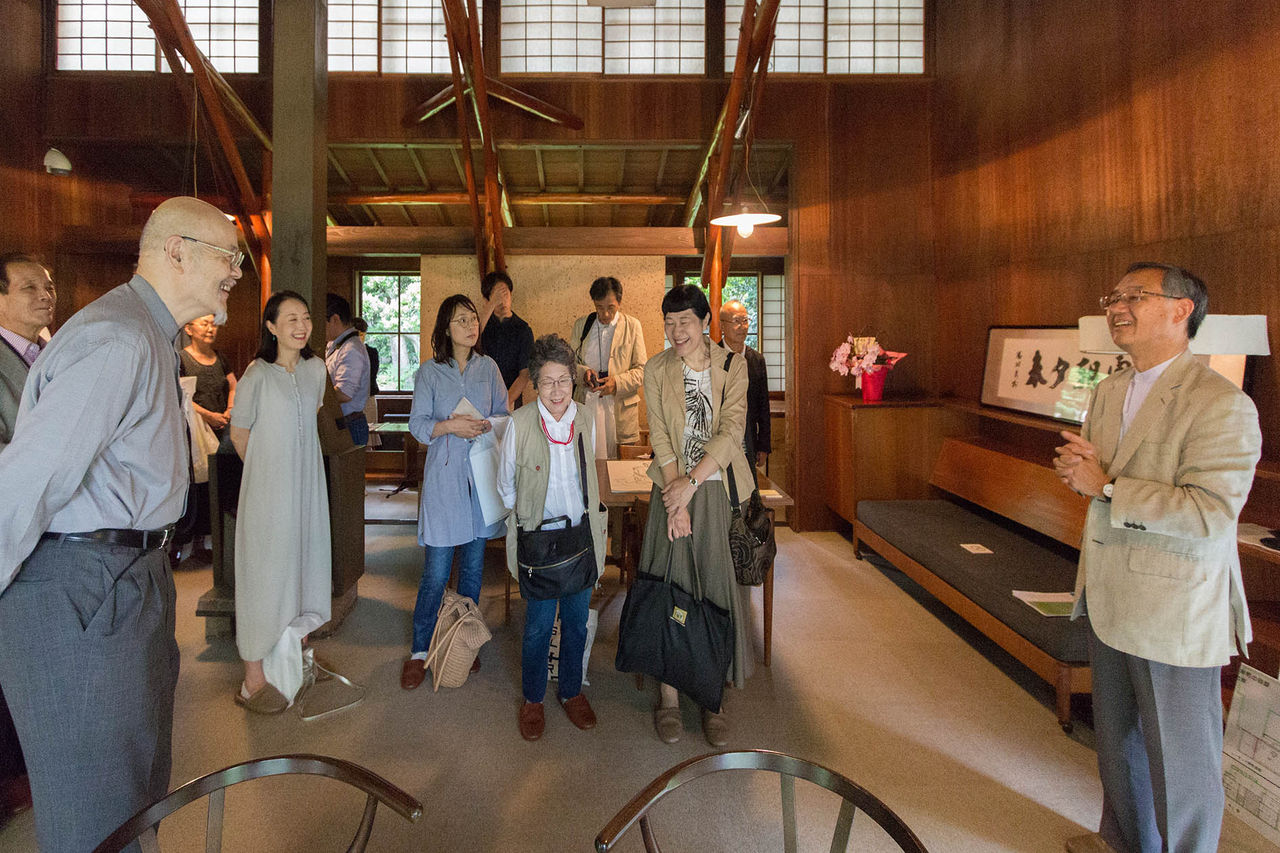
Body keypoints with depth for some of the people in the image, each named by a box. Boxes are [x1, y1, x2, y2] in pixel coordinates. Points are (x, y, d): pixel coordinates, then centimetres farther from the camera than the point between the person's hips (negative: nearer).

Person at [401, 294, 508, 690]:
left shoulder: (488, 367, 7)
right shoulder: (430, 372, 0)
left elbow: (505, 413, 10)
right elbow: (417, 425, -2)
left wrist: (487, 425, -10)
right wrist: (449, 426, -18)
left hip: (482, 474, 3)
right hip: (444, 475, -3)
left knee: (473, 567, 11)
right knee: (436, 572, -3)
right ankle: (420, 651, 13)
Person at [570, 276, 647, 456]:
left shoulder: (632, 326, 4)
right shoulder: (581, 324, 11)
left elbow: (642, 370, 1)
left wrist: (617, 382, -16)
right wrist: (583, 372, -10)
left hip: (621, 409, -1)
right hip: (586, 404, 2)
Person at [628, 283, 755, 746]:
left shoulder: (732, 366, -1)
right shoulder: (656, 369, 2)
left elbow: (732, 431, -10)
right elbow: (660, 436, -3)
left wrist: (692, 481, -18)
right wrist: (675, 497, -12)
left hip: (719, 487, 0)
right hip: (672, 486, 0)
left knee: (718, 587, 3)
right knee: (669, 585, 1)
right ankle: (669, 696, 15)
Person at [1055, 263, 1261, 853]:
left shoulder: (1222, 405, -18)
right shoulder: (1108, 392, 8)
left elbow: (1211, 513, -26)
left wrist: (1105, 485, -22)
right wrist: (1077, 467, -4)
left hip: (1176, 616, -8)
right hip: (1110, 602, 8)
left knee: (1180, 761, 9)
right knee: (1116, 741, 24)